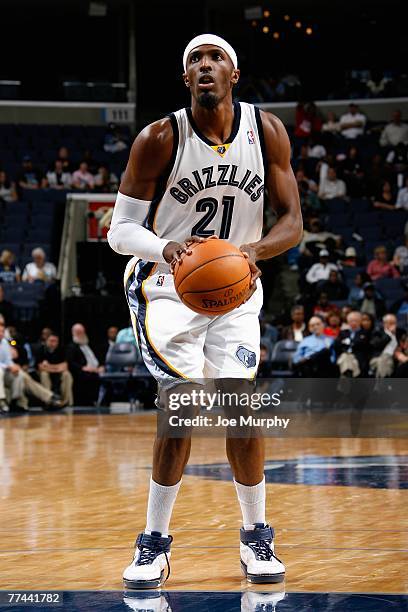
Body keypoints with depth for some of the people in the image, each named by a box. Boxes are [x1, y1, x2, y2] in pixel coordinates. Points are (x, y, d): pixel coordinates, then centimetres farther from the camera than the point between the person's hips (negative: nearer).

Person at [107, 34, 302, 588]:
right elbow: (120, 230, -13)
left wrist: (253, 250, -28)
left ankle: (256, 535, 15)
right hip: (168, 286, -3)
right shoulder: (160, 139, -16)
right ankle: (154, 542, 1)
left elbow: (293, 223, -6)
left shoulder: (266, 131, -8)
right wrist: (165, 247, -35)